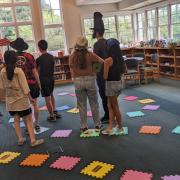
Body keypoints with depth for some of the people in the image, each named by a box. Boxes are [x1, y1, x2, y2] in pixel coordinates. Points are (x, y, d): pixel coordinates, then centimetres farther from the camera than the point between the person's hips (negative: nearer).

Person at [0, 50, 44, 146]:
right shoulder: (19, 71, -16)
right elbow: (25, 87, -14)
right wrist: (30, 98, -3)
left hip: (10, 100, 5)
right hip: (21, 100, -4)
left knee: (16, 121, 16)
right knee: (29, 121, 5)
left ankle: (20, 139, 23)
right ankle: (33, 140, 7)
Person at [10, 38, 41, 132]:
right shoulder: (29, 56, -9)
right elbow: (34, 71, -8)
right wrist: (39, 84, 1)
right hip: (32, 84, -1)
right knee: (34, 104, 12)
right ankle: (37, 124, 22)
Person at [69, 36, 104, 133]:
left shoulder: (72, 56, -3)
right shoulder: (90, 55, -7)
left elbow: (72, 72, -1)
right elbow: (102, 62, -2)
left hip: (78, 81, 1)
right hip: (90, 80, -1)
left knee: (82, 105, 10)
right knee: (94, 104, 12)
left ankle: (84, 127, 16)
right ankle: (97, 125, 22)